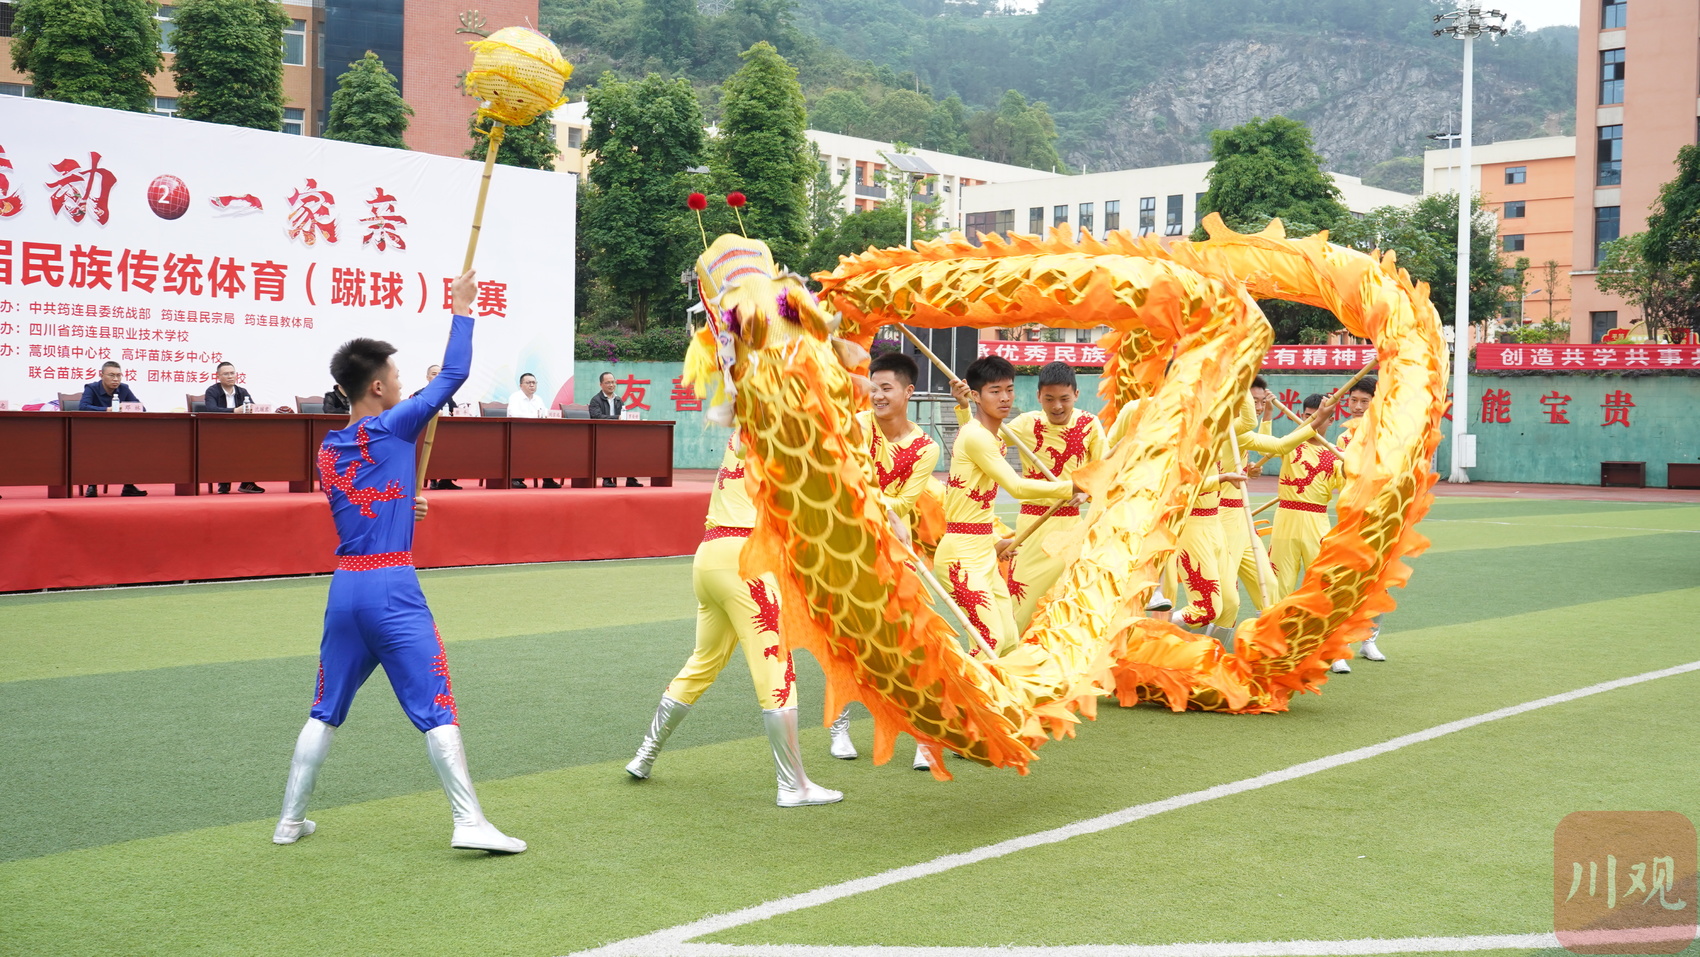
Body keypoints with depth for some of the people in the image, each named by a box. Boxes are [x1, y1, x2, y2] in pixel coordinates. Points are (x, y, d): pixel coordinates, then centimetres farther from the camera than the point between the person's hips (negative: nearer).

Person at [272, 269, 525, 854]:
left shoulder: (328, 449, 12)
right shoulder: (393, 426, -6)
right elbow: (453, 374, -1)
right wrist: (461, 311, 7)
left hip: (344, 587, 6)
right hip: (392, 587, -6)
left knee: (325, 711, 16)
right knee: (437, 709, -5)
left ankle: (290, 821, 20)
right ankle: (469, 822, -7)